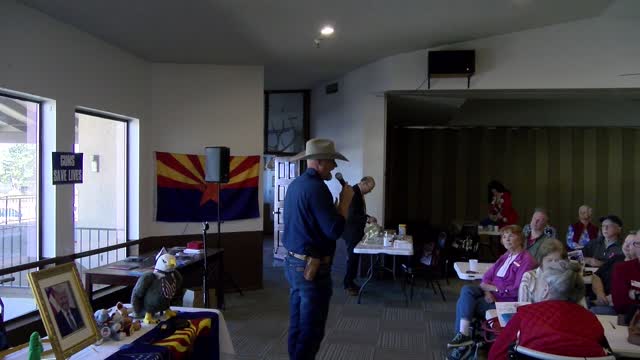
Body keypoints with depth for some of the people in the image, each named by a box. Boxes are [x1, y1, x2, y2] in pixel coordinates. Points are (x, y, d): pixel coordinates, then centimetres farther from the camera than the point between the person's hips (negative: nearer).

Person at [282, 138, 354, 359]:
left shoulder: (295, 184, 10)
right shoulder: (316, 187, -19)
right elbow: (334, 230, -23)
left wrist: (338, 202, 12)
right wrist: (345, 201, -11)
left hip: (293, 262, 9)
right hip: (312, 267, -9)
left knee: (297, 325, 17)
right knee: (311, 329, 2)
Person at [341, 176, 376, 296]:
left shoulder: (359, 193, 10)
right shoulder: (353, 193, -21)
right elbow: (351, 215, -25)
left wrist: (368, 218, 7)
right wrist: (367, 219, -22)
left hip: (356, 231, 10)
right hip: (351, 232, -10)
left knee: (354, 257, 14)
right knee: (352, 257, -3)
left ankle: (350, 281, 23)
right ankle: (348, 285, 7)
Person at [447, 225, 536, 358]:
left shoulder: (526, 260, -11)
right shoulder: (505, 256, 15)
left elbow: (517, 290, -19)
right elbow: (487, 276, 10)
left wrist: (493, 288, -11)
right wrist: (487, 290, -11)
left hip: (507, 300, -8)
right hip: (491, 293, 8)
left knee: (465, 303, -21)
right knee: (466, 290, -20)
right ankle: (463, 334, -25)